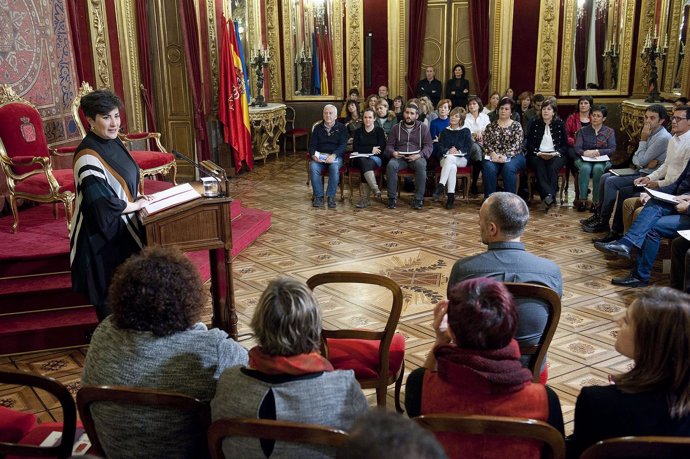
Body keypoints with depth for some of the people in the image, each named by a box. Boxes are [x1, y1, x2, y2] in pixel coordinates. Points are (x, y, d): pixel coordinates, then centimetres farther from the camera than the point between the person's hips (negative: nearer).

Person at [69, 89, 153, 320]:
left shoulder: (113, 142, 2)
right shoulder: (88, 157, -25)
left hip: (123, 226, 9)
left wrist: (137, 196, 3)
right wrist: (136, 205, -15)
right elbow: (103, 203, -28)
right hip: (103, 234, -9)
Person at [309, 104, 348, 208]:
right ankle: (318, 196, -21)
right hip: (319, 156, 2)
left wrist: (333, 155, -24)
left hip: (335, 156, -2)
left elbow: (343, 145, -5)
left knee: (334, 168, -36)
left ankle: (331, 197, -24)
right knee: (313, 168, -31)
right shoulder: (318, 128, 15)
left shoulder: (342, 128, 7)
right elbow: (312, 145, 10)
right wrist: (313, 155, -14)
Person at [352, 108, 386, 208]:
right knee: (364, 162, -37)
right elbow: (355, 148, 3)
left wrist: (364, 149, -5)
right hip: (360, 158, 1)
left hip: (375, 158, -1)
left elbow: (381, 148, -1)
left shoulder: (379, 131, 12)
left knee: (366, 164, -36)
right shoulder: (358, 132, 17)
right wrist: (371, 149, -8)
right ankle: (375, 189, -46)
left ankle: (365, 198, -39)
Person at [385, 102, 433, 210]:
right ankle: (392, 198, -23)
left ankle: (419, 199, -28)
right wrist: (393, 152, -10)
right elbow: (389, 145, 14)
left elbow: (429, 146, 4)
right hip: (399, 157, 1)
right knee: (391, 165, -32)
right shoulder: (396, 128, 15)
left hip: (416, 157, -1)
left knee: (421, 165, -36)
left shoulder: (423, 128, 10)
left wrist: (419, 155, -15)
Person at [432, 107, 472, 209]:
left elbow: (468, 147, 3)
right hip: (446, 158, 1)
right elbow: (439, 146, 8)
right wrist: (448, 151, -13)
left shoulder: (466, 131, 15)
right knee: (452, 167, -36)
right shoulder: (445, 132, 20)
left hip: (461, 159, -1)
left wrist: (458, 151, -15)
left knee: (450, 158, -37)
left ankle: (441, 186, -44)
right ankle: (451, 196, -42)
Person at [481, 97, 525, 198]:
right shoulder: (491, 126, 15)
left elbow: (517, 144, -3)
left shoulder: (516, 125, 9)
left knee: (508, 167, -35)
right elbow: (486, 143, 5)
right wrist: (492, 154, -15)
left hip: (513, 156, -1)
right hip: (494, 157, 1)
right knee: (489, 168, -32)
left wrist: (505, 156, -19)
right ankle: (489, 198, -24)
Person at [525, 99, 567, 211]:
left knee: (552, 168, -34)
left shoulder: (560, 124, 12)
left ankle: (548, 197, -45)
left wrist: (556, 153, -9)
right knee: (540, 167, -34)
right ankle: (548, 195, -50)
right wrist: (538, 153, -10)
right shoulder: (535, 124, 13)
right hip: (537, 155, 0)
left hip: (555, 155, 0)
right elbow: (529, 144, 7)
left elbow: (565, 145, 10)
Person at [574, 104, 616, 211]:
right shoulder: (583, 131, 14)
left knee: (598, 168, -36)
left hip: (602, 160, 0)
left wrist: (598, 152, -17)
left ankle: (596, 200, -32)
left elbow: (612, 149, -1)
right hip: (584, 159, 1)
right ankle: (582, 199, -36)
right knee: (585, 168, -35)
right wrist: (585, 152, -23)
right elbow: (577, 148, 0)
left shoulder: (609, 132, 12)